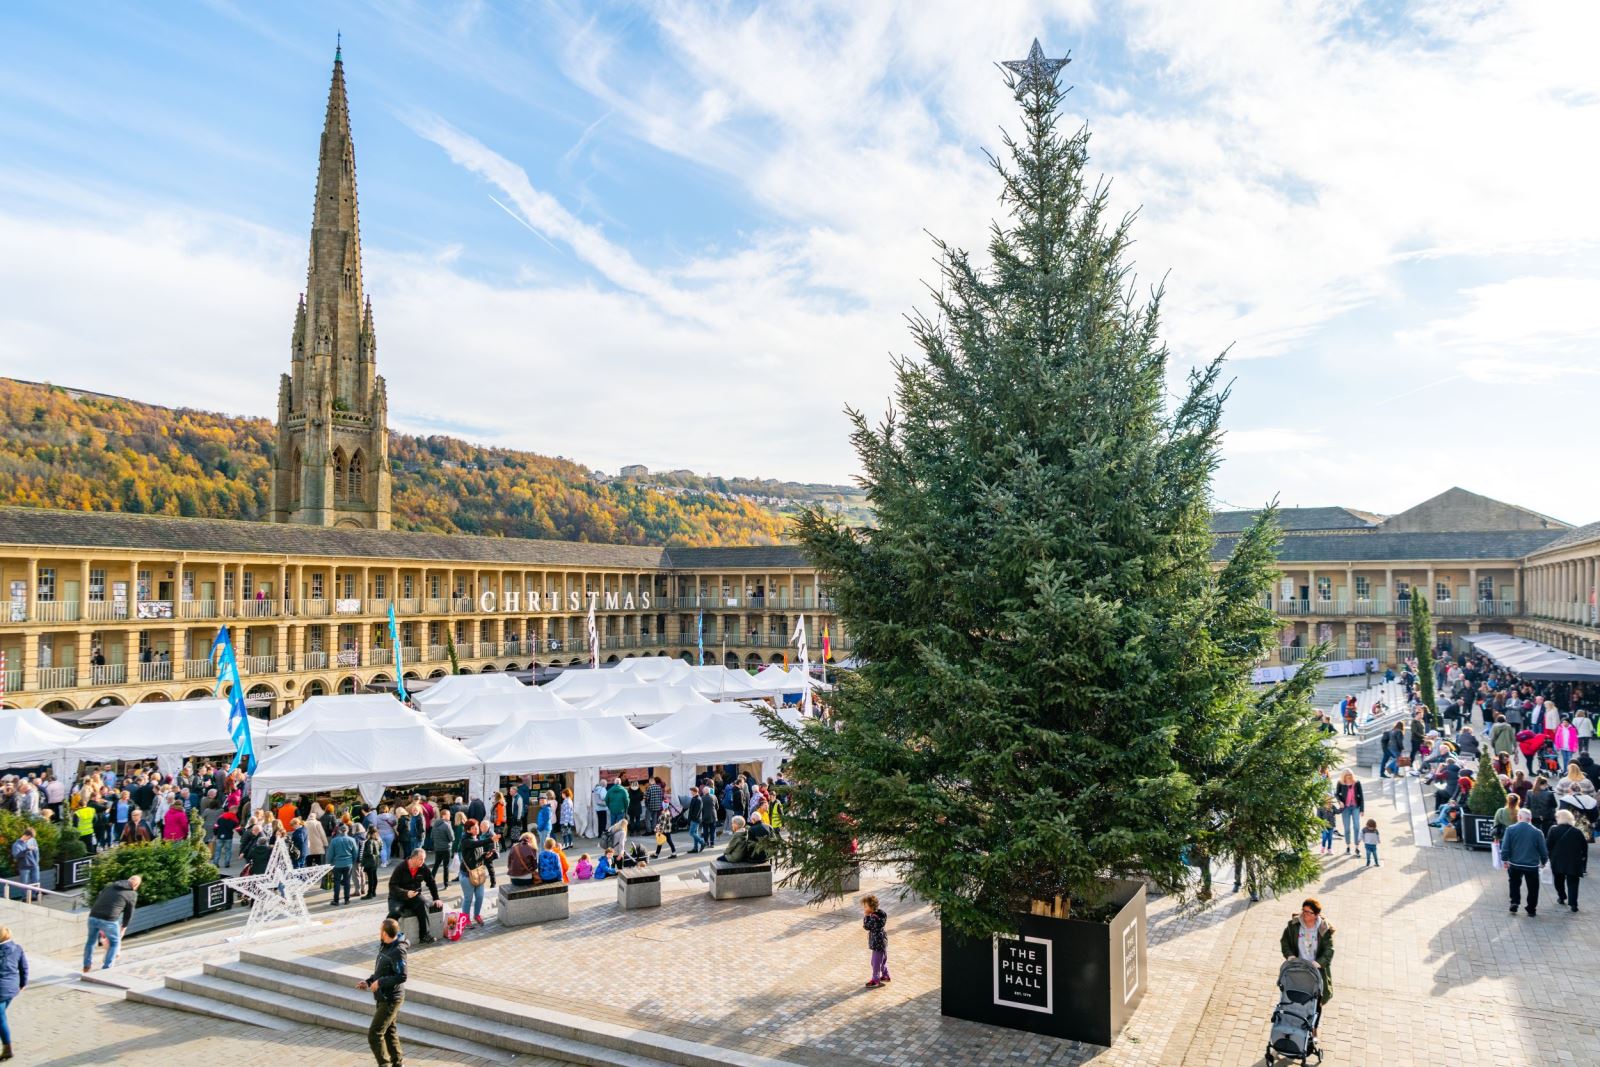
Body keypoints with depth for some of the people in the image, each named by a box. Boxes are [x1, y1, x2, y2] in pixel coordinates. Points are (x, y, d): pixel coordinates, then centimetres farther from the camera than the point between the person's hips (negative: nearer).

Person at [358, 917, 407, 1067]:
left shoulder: (397, 951, -23)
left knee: (374, 1035, -6)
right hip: (384, 998, 9)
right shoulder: (385, 947, 5)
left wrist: (379, 982, -20)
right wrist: (368, 981, 4)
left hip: (390, 999, -9)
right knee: (390, 1032, 18)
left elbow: (401, 977, -27)